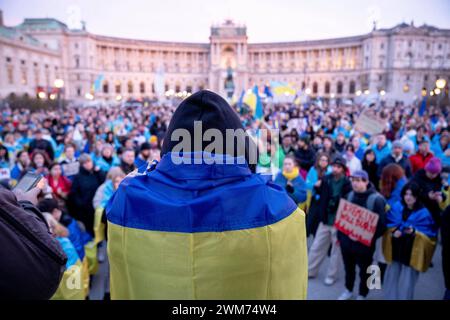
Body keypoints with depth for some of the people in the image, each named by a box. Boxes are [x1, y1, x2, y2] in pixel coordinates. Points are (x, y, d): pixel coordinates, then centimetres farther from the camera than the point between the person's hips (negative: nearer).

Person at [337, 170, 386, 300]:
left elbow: (381, 224, -18)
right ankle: (348, 290, 43)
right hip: (347, 240, 5)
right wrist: (340, 235, 11)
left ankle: (362, 295, 38)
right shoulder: (350, 195, 2)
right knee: (348, 268, 21)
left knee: (364, 271, 15)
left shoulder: (376, 199, -17)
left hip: (364, 244, -5)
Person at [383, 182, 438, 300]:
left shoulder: (424, 213, -12)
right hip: (395, 250, 4)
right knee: (392, 278, 15)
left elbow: (430, 235, -9)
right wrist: (393, 231, -15)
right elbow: (387, 224, 5)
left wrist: (414, 232, -24)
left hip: (412, 252, -3)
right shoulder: (396, 207, -1)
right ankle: (391, 297, 34)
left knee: (406, 283, 6)